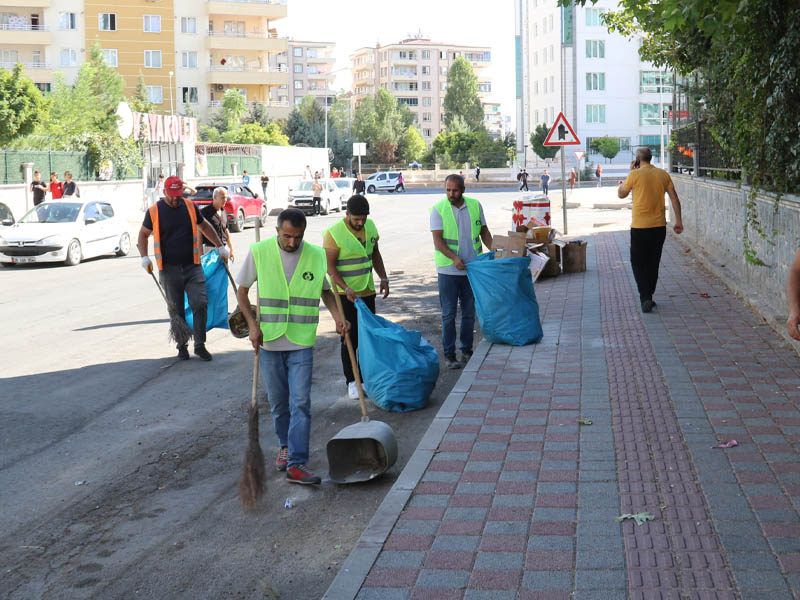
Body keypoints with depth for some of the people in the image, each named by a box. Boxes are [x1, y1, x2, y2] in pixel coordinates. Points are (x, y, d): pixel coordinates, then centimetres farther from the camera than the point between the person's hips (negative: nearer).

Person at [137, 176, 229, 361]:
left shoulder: (190, 207, 5)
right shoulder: (154, 211, 0)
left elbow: (205, 227, 20)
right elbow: (143, 234, 11)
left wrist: (220, 246, 17)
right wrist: (144, 257, -3)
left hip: (192, 267, 1)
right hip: (169, 270, -1)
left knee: (200, 304, -8)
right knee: (176, 310, 6)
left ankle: (200, 345, 4)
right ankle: (182, 346, 19)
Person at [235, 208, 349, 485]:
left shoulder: (316, 255, 0)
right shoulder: (259, 252, -4)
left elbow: (325, 290, 15)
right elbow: (242, 291, 5)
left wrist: (337, 315, -2)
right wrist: (253, 324, -7)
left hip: (302, 343, 0)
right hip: (269, 341, 0)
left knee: (300, 402, -8)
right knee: (278, 402, 12)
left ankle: (296, 464, -8)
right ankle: (285, 445, 36)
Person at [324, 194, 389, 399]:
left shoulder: (370, 226, 4)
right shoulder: (334, 233, -16)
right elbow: (329, 266, -15)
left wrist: (383, 277, 9)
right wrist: (346, 288, -25)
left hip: (367, 291, 6)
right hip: (346, 295, -6)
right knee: (350, 339, -3)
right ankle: (352, 382, 7)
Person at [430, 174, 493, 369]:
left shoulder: (475, 206, 3)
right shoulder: (438, 209, -7)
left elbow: (484, 232, 14)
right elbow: (437, 240, -12)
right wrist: (454, 258, -27)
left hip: (472, 268, 4)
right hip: (448, 270, -3)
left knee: (469, 312, 12)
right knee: (448, 314, 0)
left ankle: (466, 350, 24)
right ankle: (449, 354, 8)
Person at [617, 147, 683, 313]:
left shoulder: (635, 175, -8)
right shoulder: (663, 174, 4)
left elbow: (621, 194, 6)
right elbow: (674, 198, 2)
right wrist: (678, 221, 6)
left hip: (639, 227, -4)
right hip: (659, 226, 4)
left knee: (638, 263, 5)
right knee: (653, 263, 16)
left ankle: (645, 298, -10)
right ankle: (648, 297, 22)